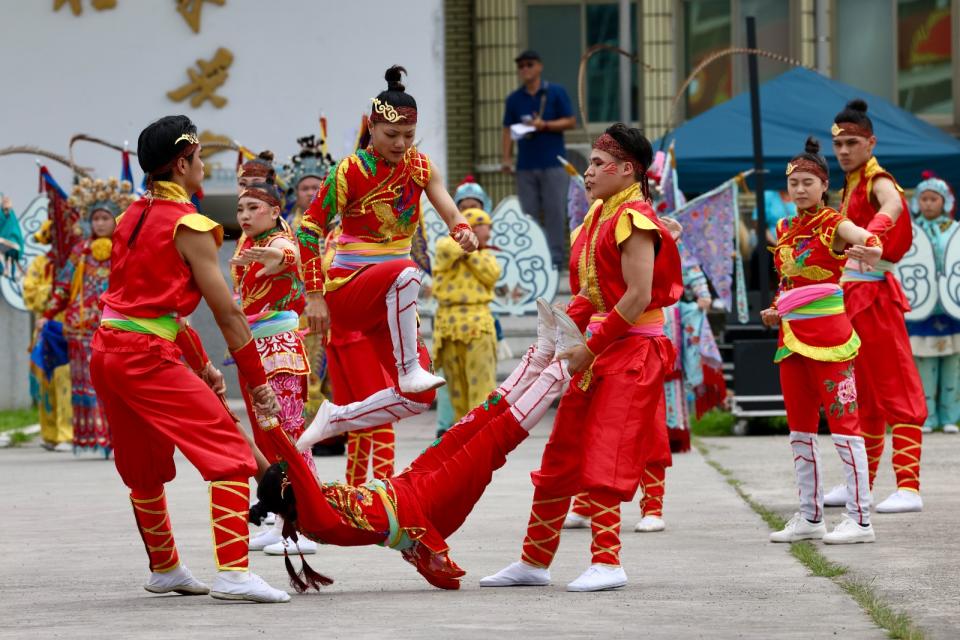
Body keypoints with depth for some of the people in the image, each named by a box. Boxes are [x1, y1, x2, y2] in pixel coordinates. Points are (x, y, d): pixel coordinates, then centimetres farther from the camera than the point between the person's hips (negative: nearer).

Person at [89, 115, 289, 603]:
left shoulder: (135, 216, 16)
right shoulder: (188, 225, -8)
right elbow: (227, 313, -8)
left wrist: (201, 365, 24)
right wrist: (257, 381, -2)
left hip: (106, 349, 9)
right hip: (147, 356, -9)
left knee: (145, 469, 23)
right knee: (231, 453, -10)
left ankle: (164, 568, 36)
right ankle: (232, 572, -22)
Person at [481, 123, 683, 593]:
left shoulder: (633, 219, -13)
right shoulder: (598, 218, 15)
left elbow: (638, 297, -20)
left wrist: (590, 348, -18)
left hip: (632, 349, -9)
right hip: (598, 350, 9)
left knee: (601, 460, -12)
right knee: (561, 454, 11)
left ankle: (607, 562, -7)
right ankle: (534, 562, 17)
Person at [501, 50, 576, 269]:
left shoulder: (556, 93, 3)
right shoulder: (514, 99, 12)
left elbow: (571, 121, 1)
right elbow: (508, 129, 13)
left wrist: (544, 125, -13)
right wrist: (506, 158, 2)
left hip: (553, 163, -3)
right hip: (525, 166, 3)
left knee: (554, 211, -6)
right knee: (528, 215, 1)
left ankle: (556, 257, -4)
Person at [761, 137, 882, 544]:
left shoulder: (835, 226, -8)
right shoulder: (785, 230, 12)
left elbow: (865, 237, -31)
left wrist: (870, 250, -55)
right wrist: (775, 312, 7)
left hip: (827, 334, -8)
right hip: (792, 335, 8)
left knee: (843, 422, -8)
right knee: (800, 429, 11)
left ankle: (860, 519, -7)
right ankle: (809, 517, 19)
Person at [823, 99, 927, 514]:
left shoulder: (877, 181, -11)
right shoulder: (850, 186, 16)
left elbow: (892, 205, -34)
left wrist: (871, 236, -54)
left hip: (873, 292, -9)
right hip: (849, 293, 9)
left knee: (894, 387, -10)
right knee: (861, 392, 14)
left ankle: (908, 486, -13)